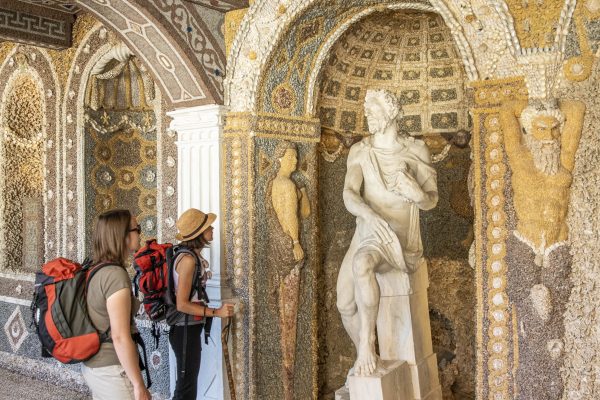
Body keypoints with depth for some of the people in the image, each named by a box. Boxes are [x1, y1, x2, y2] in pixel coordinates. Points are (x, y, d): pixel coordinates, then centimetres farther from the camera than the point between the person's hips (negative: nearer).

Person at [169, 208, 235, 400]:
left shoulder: (193, 255, 7)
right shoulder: (188, 259, -21)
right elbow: (182, 304, -22)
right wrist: (216, 312, -20)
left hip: (191, 327, 9)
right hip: (185, 329, -9)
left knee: (188, 382, 19)